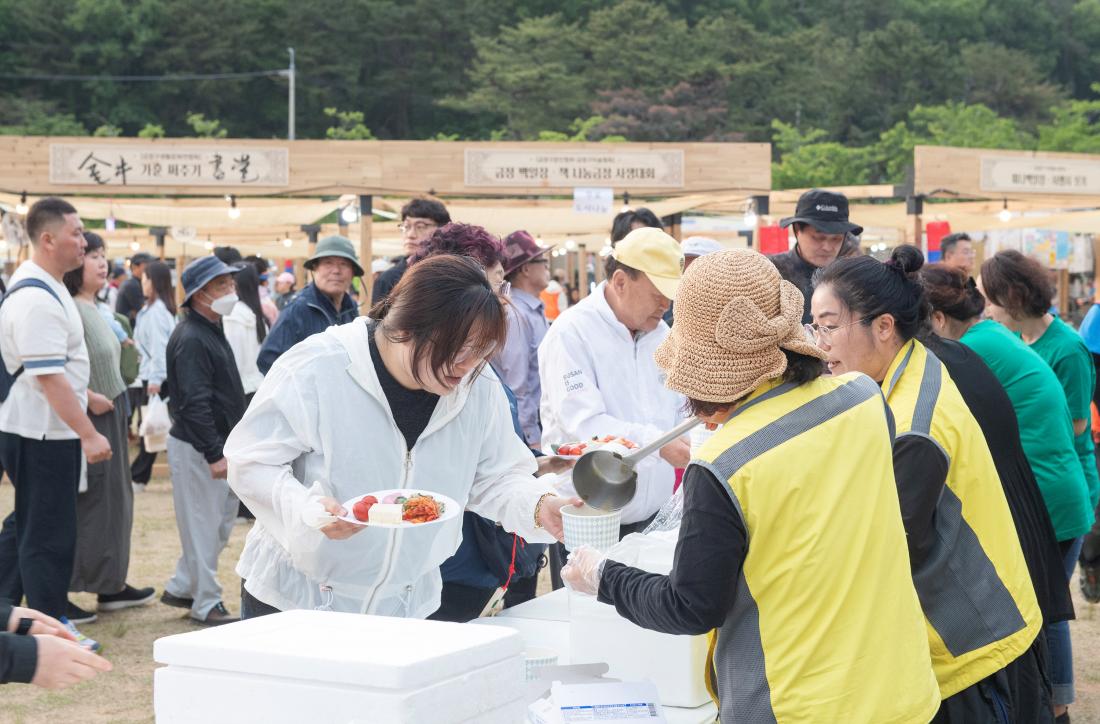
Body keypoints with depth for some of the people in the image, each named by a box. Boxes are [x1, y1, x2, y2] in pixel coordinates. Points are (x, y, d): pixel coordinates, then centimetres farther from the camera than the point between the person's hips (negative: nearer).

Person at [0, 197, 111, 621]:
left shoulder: (41, 286, 12)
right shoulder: (37, 300, -22)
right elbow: (49, 378, -27)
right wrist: (89, 434, -27)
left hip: (36, 431, 11)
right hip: (42, 435, -11)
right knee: (50, 538, -2)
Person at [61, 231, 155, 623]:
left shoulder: (92, 308, 13)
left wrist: (115, 404, 15)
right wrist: (90, 398, -21)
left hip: (110, 417, 10)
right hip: (88, 419, -10)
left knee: (113, 500, 15)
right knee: (84, 504, -5)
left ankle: (111, 585, 24)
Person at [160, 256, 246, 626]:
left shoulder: (212, 331, 13)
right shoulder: (191, 339, -19)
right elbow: (194, 403, -24)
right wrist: (215, 454, -25)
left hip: (218, 443, 10)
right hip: (196, 447, -10)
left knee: (223, 518, 16)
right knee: (203, 525, -2)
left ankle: (180, 588, 26)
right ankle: (206, 603, 8)